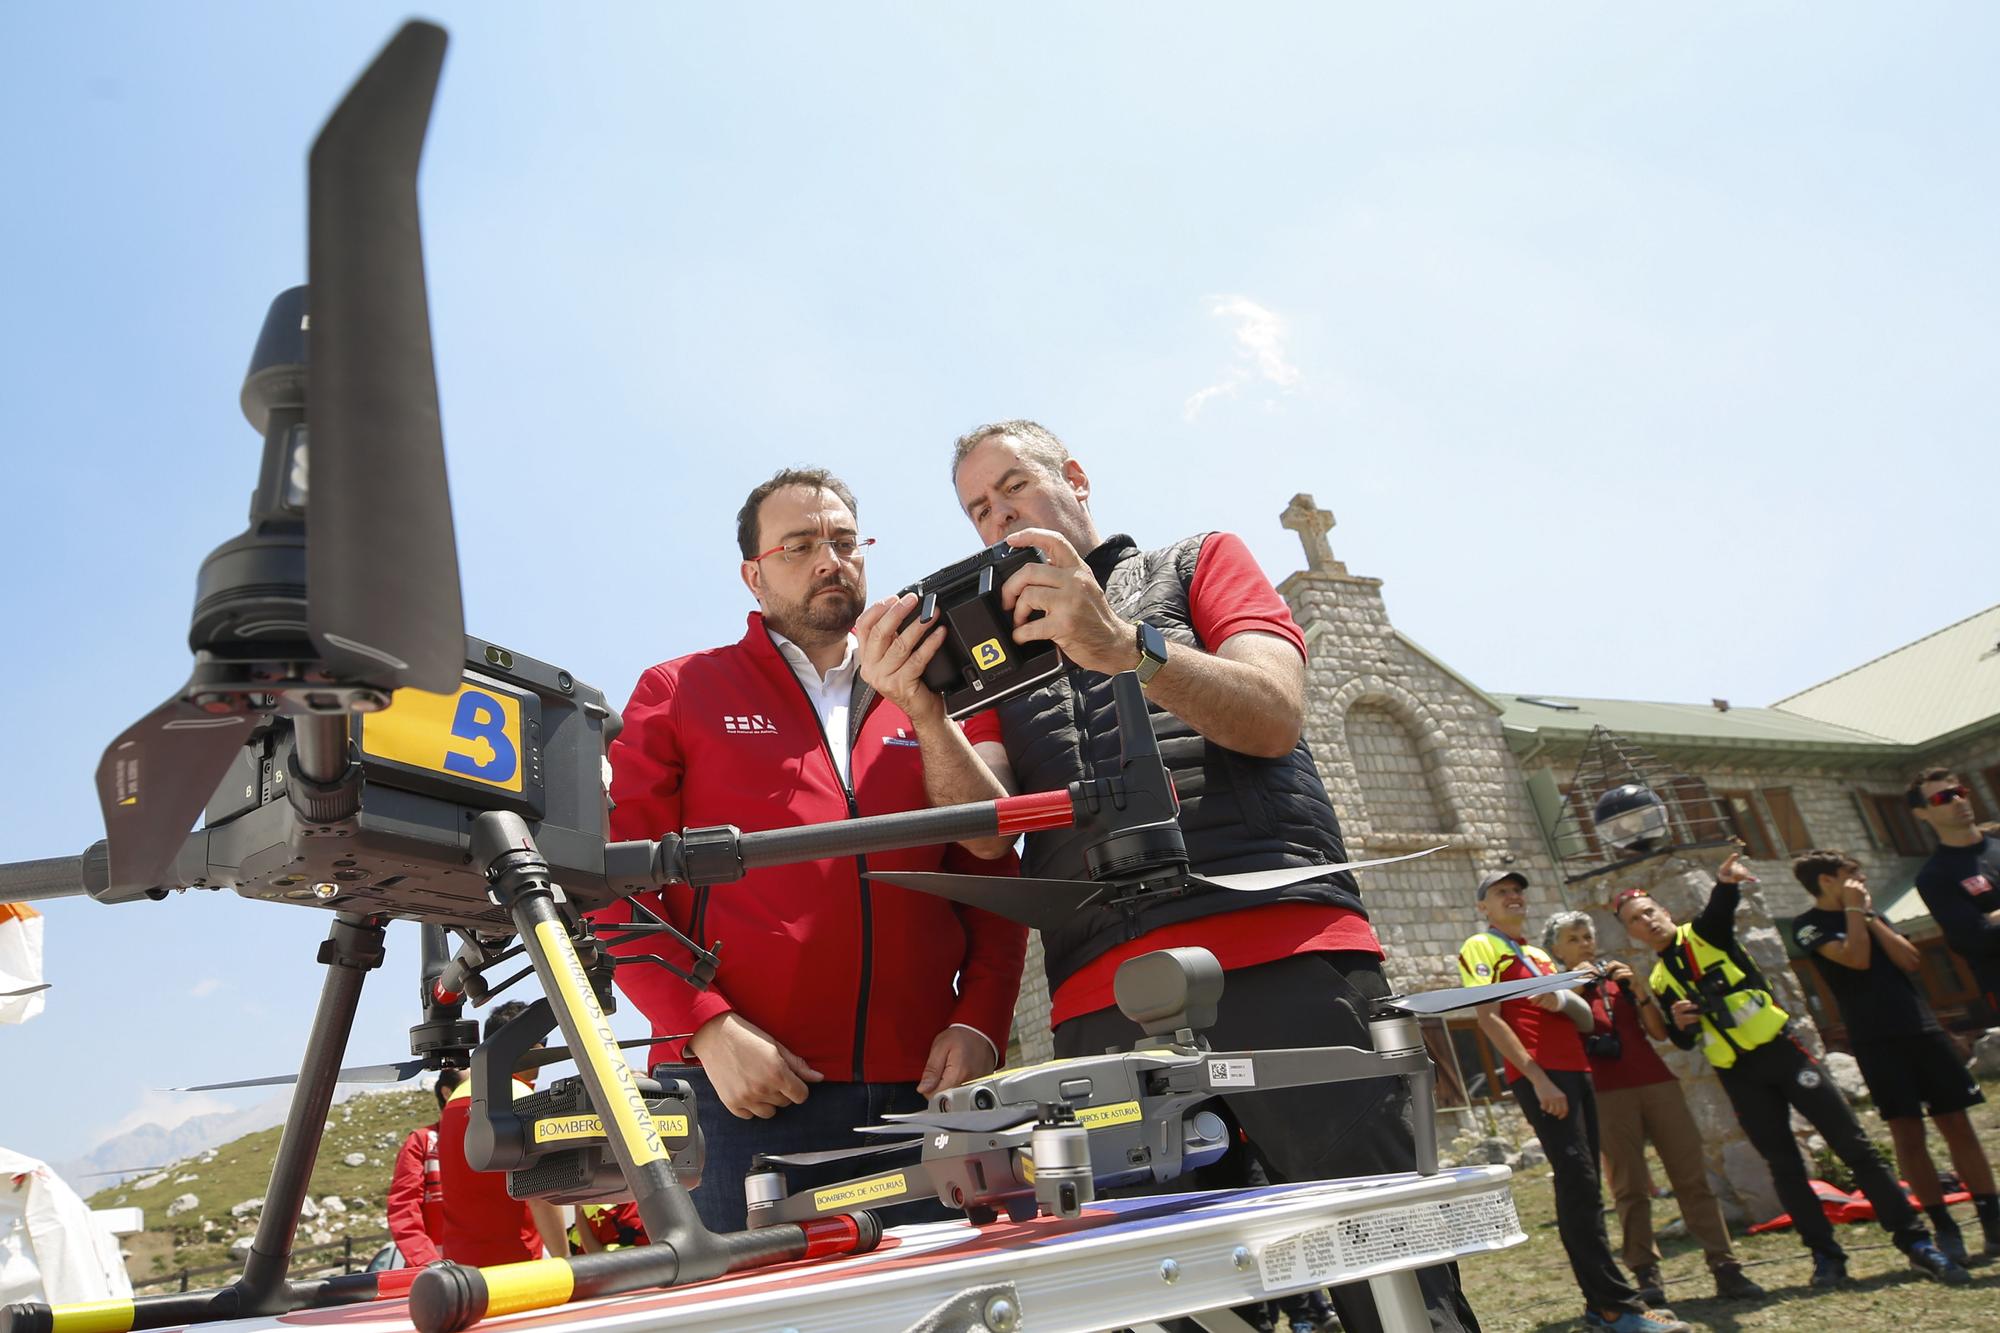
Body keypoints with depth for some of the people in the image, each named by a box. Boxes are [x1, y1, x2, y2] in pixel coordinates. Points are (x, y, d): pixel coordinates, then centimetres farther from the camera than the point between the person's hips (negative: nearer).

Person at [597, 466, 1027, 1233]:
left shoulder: (929, 705, 16)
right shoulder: (679, 694, 9)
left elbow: (992, 881, 13)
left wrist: (979, 1022, -2)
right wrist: (707, 1029, -11)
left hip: (921, 1091, 3)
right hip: (745, 1094, -2)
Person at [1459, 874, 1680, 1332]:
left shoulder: (1540, 955, 25)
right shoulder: (1481, 947, 2)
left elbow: (1583, 1018, 22)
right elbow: (1488, 1018, -9)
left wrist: (1562, 1000, -3)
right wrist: (1537, 1078, -17)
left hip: (1575, 1070, 8)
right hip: (1538, 1074, -8)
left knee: (1584, 1187, 7)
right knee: (1579, 1183, -13)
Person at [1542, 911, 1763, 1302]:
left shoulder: (1619, 975, 16)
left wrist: (1642, 992, -4)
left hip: (1656, 1080, 3)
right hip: (1608, 1093, -3)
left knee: (1692, 1175, -1)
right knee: (1629, 1188, -5)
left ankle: (1726, 1268, 2)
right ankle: (1646, 1275, -2)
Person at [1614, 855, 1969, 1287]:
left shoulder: (1704, 932, -1)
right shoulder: (1658, 981, 10)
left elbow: (1723, 905, -25)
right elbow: (1685, 1042, 12)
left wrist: (1726, 882, -49)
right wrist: (1679, 1024, -13)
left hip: (1779, 1049, -3)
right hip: (1739, 1076, 4)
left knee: (1853, 1145, -3)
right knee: (1784, 1166, 5)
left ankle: (1918, 1243, 5)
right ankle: (1826, 1255, 16)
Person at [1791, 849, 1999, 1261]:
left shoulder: (1870, 914, 17)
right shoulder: (1810, 924, 0)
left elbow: (1911, 960, 4)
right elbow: (1856, 958, -16)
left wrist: (1869, 917, 0)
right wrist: (1854, 909, -7)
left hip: (1920, 1026, 5)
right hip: (1875, 1038, -5)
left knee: (1957, 1124, 5)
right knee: (1907, 1133, -5)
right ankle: (1945, 1229, 4)